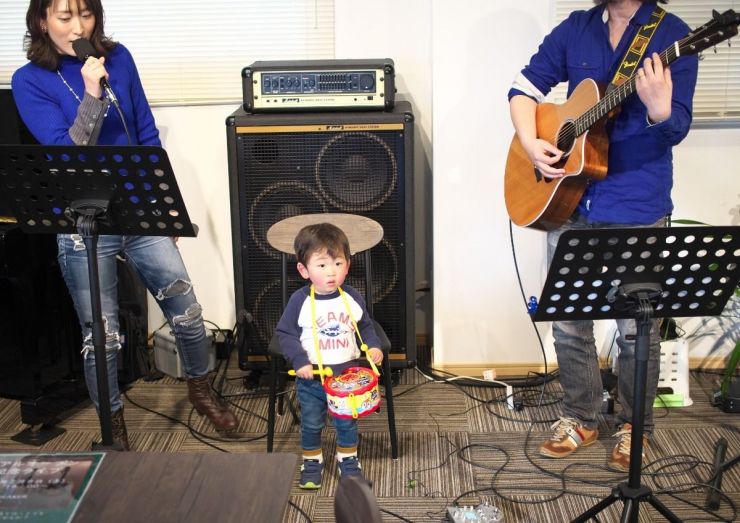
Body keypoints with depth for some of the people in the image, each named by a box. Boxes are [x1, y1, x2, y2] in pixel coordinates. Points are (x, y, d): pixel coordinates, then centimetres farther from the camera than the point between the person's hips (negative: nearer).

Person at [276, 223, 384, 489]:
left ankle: (348, 460, 37)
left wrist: (373, 346, -9)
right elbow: (285, 333, -8)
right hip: (311, 377, -2)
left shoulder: (352, 298, -6)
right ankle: (312, 462, 35)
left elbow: (365, 326, 9)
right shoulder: (299, 301, -14)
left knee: (347, 422, 16)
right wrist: (299, 361, -19)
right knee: (311, 424, 14)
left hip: (347, 374, 2)